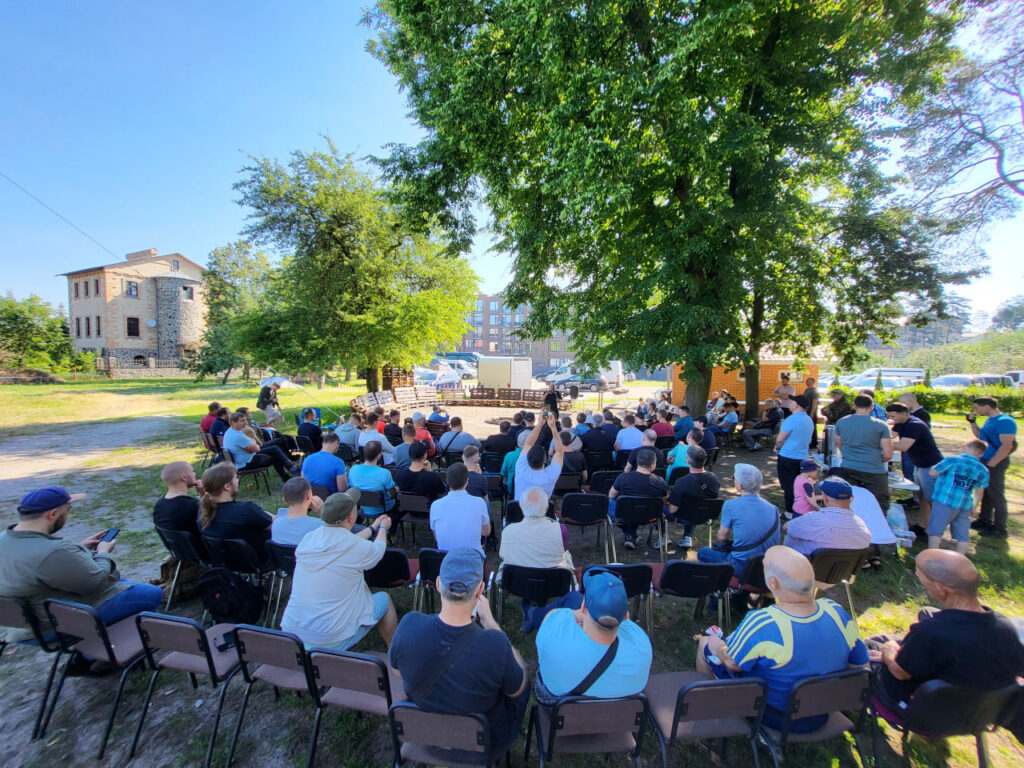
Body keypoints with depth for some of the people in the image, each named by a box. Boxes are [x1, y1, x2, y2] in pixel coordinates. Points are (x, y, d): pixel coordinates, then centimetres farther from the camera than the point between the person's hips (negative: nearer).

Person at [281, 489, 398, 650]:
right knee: (384, 599, 15)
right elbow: (379, 549, 4)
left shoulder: (307, 539, -4)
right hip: (333, 641, -6)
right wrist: (383, 528, 25)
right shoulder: (357, 547, -21)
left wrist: (373, 528, 29)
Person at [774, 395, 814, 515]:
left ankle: (790, 512, 8)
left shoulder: (791, 420, -20)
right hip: (803, 457, 8)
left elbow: (779, 439, -18)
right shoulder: (809, 420, 8)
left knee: (788, 485, 2)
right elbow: (807, 439, 17)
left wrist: (778, 447, 3)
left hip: (788, 457, -8)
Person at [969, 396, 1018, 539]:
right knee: (986, 493, 18)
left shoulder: (1004, 421, -18)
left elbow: (1006, 445, -24)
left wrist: (991, 464, -24)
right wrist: (972, 422, 10)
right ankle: (985, 520, 30)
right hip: (985, 462, 9)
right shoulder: (990, 420, 11)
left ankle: (1000, 530, 9)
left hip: (995, 464, -9)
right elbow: (979, 435, 25)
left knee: (996, 496, 0)